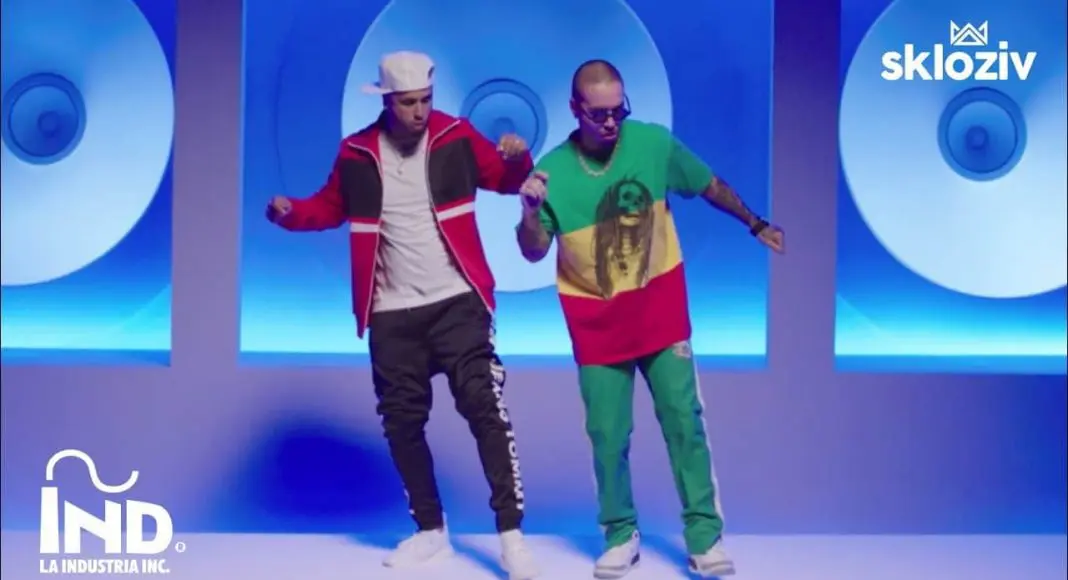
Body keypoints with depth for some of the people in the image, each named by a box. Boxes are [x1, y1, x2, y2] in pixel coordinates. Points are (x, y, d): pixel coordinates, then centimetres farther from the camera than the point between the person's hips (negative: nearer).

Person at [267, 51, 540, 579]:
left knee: (485, 409, -10)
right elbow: (331, 208, 13)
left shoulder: (456, 137, -3)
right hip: (392, 314, 3)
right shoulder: (356, 153, 0)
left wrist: (517, 158, -20)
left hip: (457, 302, -3)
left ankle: (511, 535, -6)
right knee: (402, 422, 9)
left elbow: (506, 179, 3)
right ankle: (430, 530, 26)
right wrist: (291, 213, -7)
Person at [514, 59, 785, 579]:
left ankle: (705, 536, 9)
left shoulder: (654, 143, -10)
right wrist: (530, 212, -29)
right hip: (596, 319, 0)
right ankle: (621, 535, 21)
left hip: (659, 308, 0)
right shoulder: (553, 170, -12)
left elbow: (710, 186, 7)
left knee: (684, 421, 0)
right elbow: (533, 253, -9)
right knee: (607, 434, 4)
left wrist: (755, 225, 15)